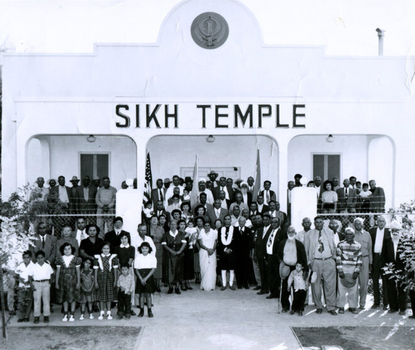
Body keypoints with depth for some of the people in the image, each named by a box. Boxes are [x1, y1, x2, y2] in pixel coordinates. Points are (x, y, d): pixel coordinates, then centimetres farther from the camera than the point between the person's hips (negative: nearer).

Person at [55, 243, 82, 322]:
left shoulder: (75, 259, -1)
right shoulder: (60, 259, 3)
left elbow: (78, 271, 1)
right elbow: (58, 271, 5)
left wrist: (78, 282, -3)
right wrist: (56, 283, 3)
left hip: (72, 281, -1)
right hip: (63, 281, 2)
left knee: (73, 297, 1)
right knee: (64, 298, 6)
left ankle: (72, 315, 10)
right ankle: (65, 315, 15)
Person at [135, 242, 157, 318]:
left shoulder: (152, 257, -1)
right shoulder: (138, 257, 2)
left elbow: (153, 269, -5)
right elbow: (136, 269, 0)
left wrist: (146, 278, -12)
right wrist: (141, 279, -11)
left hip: (149, 277, -1)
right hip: (140, 277, 1)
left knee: (148, 294, 1)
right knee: (141, 294, 3)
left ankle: (149, 310, 8)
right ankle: (142, 310, 11)